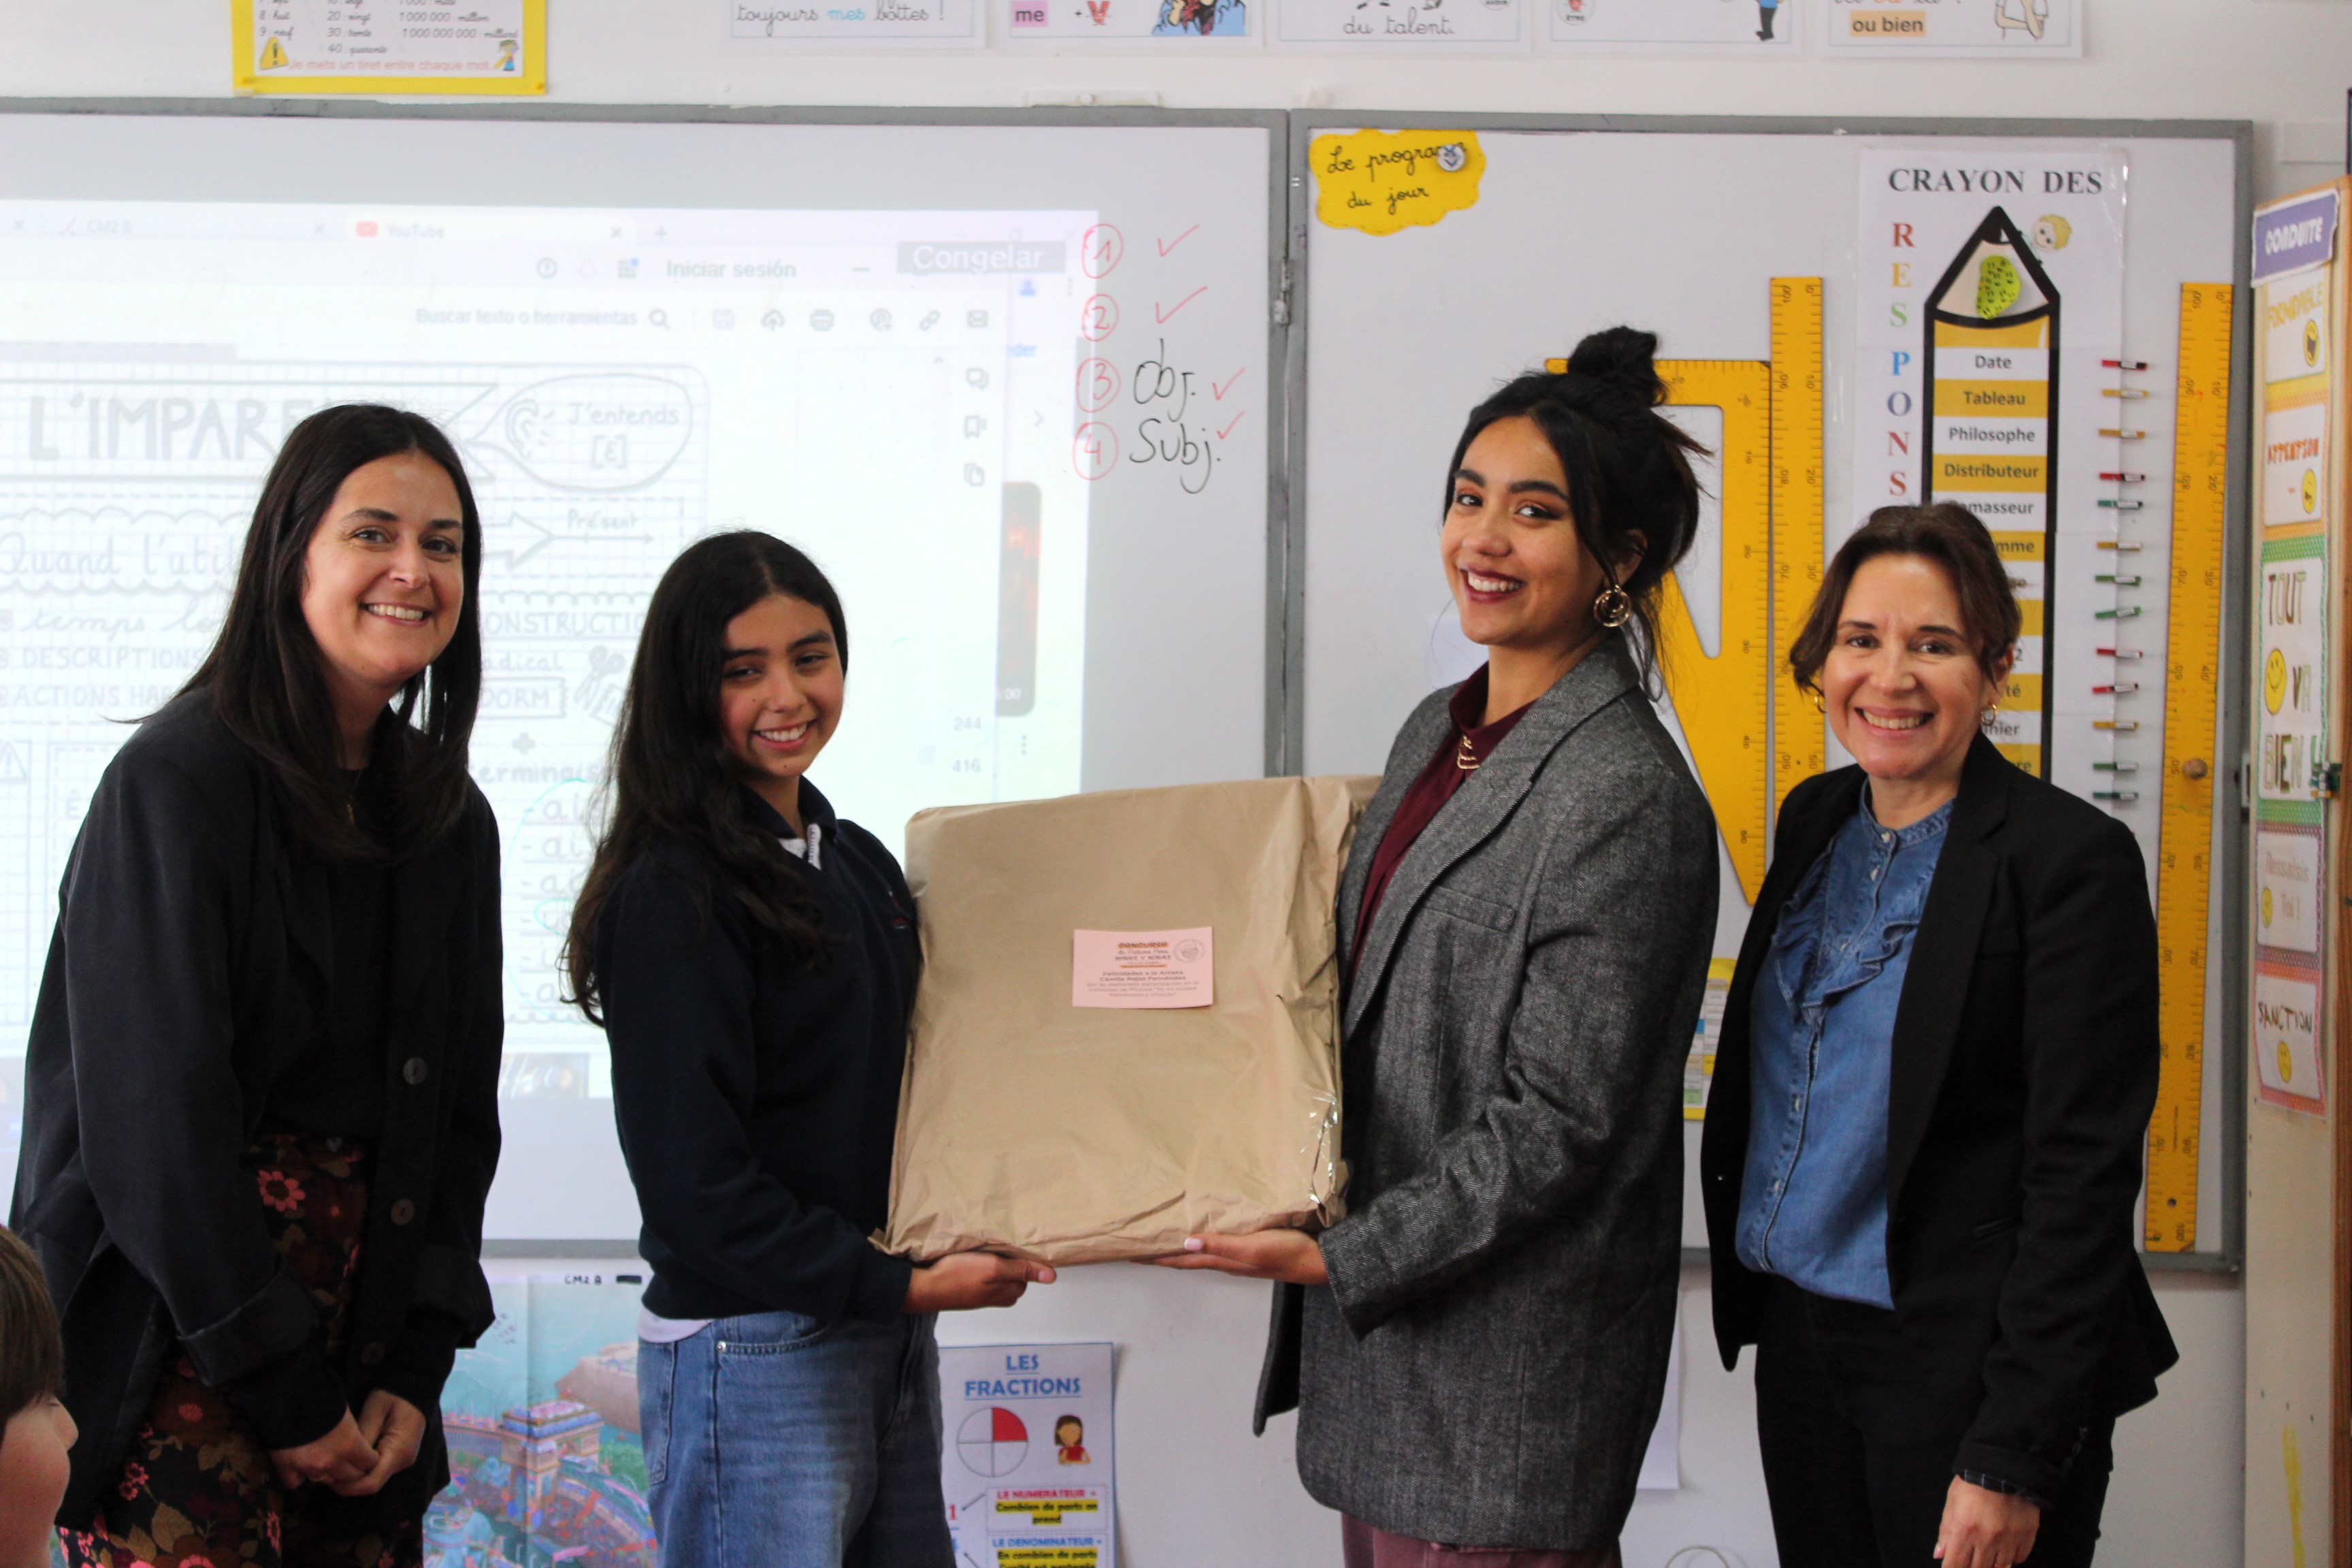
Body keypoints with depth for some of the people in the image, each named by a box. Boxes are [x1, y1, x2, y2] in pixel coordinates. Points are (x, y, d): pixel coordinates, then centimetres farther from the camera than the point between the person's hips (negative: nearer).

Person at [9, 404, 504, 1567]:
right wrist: (284, 1388, -13)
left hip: (363, 1328, 6)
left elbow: (459, 1118, 11)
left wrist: (415, 1372, 1)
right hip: (182, 1355, -6)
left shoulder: (451, 818, 10)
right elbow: (155, 1121, -15)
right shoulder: (180, 779, -10)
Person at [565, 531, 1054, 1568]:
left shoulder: (860, 863, 13)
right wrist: (899, 1284, -18)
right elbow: (689, 1178, -18)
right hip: (753, 1355, -8)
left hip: (888, 1336, 8)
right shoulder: (671, 895, -13)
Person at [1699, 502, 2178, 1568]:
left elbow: (2083, 1178, -17)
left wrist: (2013, 1460, -19)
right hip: (1798, 1341, 7)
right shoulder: (1814, 820, 7)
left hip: (1965, 1365, -6)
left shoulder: (2072, 859, -15)